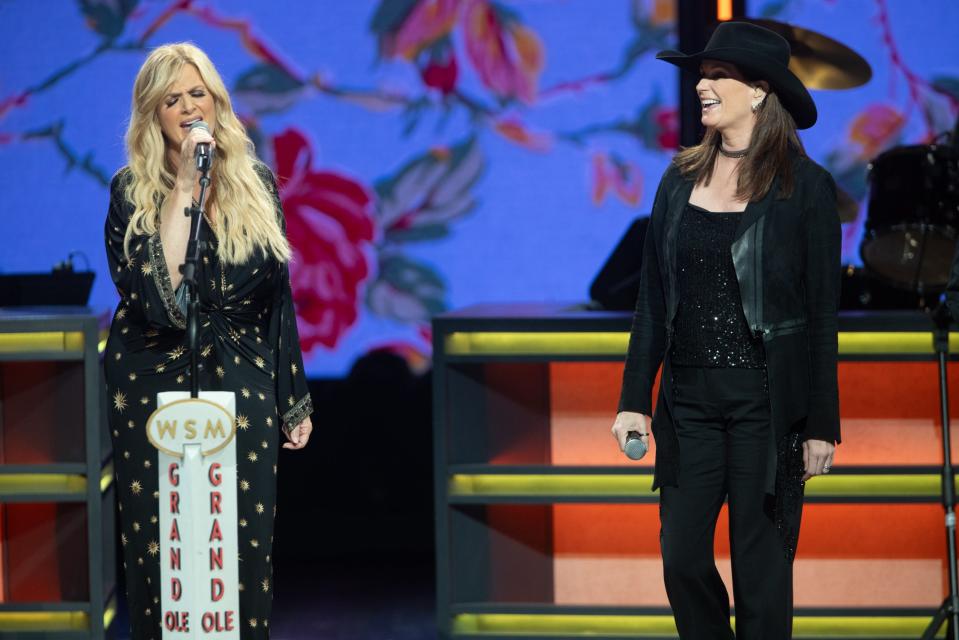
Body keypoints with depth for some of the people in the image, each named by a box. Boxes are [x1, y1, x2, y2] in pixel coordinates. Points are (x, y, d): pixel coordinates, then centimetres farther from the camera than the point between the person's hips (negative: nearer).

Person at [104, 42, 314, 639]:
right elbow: (159, 293, -20)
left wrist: (295, 400, 11)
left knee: (246, 546, 1)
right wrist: (185, 187, -19)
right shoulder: (133, 191, -4)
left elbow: (278, 296, 11)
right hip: (155, 387, -2)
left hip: (242, 387, 2)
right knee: (161, 549, 1)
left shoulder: (256, 182, 5)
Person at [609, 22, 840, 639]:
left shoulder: (806, 188, -6)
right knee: (683, 559, 5)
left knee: (761, 566, 1)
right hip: (689, 398, 4)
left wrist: (821, 425, -6)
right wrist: (635, 399, 5)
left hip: (765, 400, -4)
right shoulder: (680, 181, 8)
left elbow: (822, 312, -5)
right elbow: (654, 299, 10)